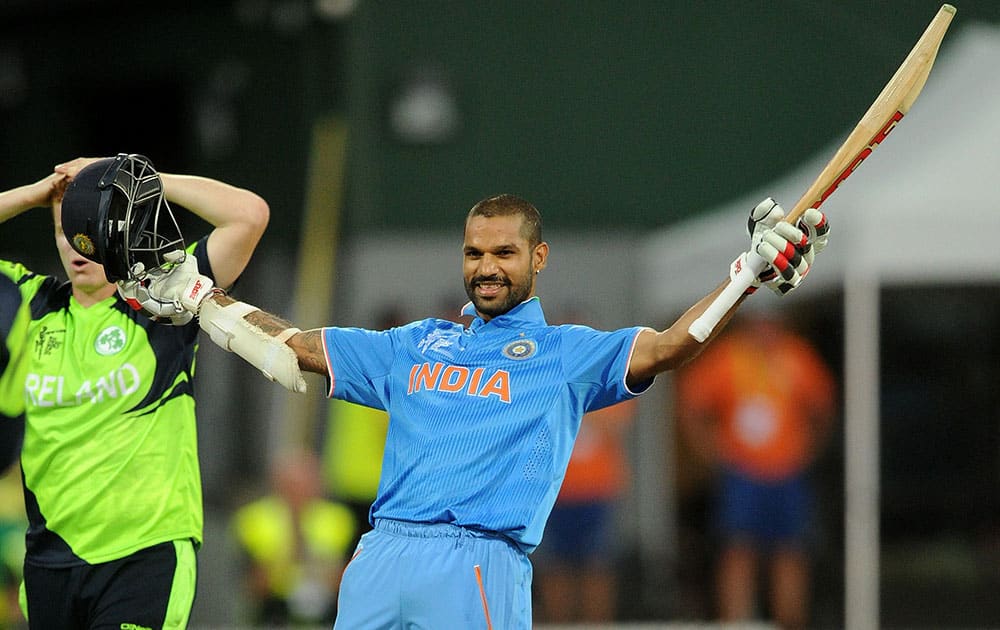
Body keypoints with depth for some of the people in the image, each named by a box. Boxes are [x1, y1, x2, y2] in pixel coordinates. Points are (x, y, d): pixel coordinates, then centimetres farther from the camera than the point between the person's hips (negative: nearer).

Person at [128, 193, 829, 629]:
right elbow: (297, 347, 29)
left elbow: (671, 345, -3)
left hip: (479, 565, -5)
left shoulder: (567, 353, 10)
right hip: (381, 557, 5)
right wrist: (196, 294, 26)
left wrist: (752, 270, -17)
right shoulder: (418, 346, 25)